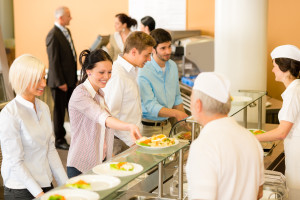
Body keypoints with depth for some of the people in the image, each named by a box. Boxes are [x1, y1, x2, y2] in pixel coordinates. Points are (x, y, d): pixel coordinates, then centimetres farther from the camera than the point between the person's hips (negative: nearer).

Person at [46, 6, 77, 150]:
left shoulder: (66, 31, 11)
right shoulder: (53, 35, -18)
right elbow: (53, 61, -19)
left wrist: (74, 77, 15)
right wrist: (60, 82, -18)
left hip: (70, 79, 8)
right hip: (60, 81, -8)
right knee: (59, 110, 4)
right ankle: (59, 140, 16)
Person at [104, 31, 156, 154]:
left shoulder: (132, 71, 11)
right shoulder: (117, 76, -18)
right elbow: (110, 117, -19)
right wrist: (132, 141, -16)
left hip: (134, 139, 8)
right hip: (121, 144, -8)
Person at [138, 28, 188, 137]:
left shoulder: (173, 66, 5)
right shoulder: (143, 72, -18)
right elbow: (150, 106, -22)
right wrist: (176, 113, -34)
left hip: (167, 125, 6)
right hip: (149, 128, -6)